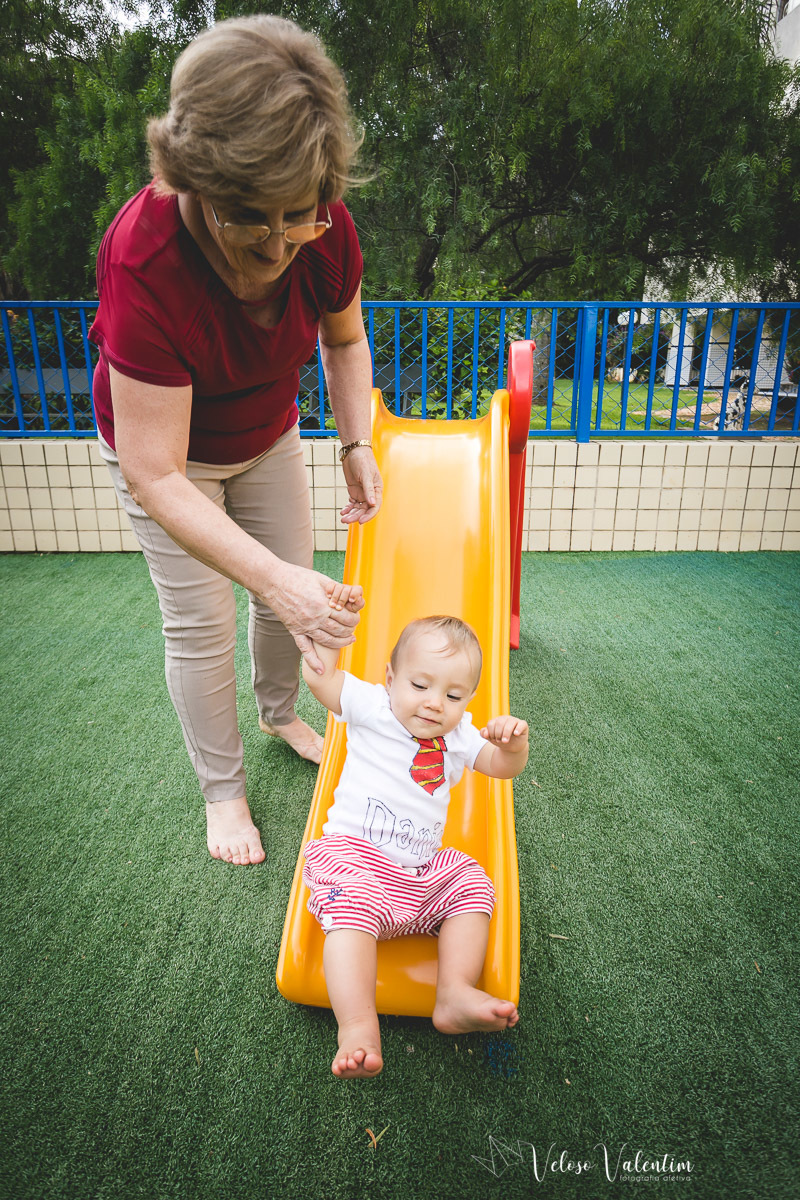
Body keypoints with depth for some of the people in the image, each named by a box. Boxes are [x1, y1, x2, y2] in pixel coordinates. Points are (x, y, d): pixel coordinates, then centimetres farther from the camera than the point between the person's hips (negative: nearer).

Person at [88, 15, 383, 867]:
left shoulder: (325, 230, -24)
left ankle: (279, 712, 40)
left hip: (266, 435, 5)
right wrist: (272, 576, -47)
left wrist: (358, 445, -13)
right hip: (162, 448, -4)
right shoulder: (145, 257, -38)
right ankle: (221, 789, 22)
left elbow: (344, 339, 0)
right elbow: (155, 477, -38)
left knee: (295, 592, 10)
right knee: (201, 625, -1)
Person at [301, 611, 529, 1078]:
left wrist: (514, 744, -19)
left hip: (424, 872, 5)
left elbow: (502, 767, 4)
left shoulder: (458, 735, 10)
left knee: (474, 885, -9)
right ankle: (358, 1026, -34)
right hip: (354, 853, -5)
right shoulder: (373, 707, -2)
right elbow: (319, 674, -8)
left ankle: (454, 993, -12)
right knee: (353, 906, -31)